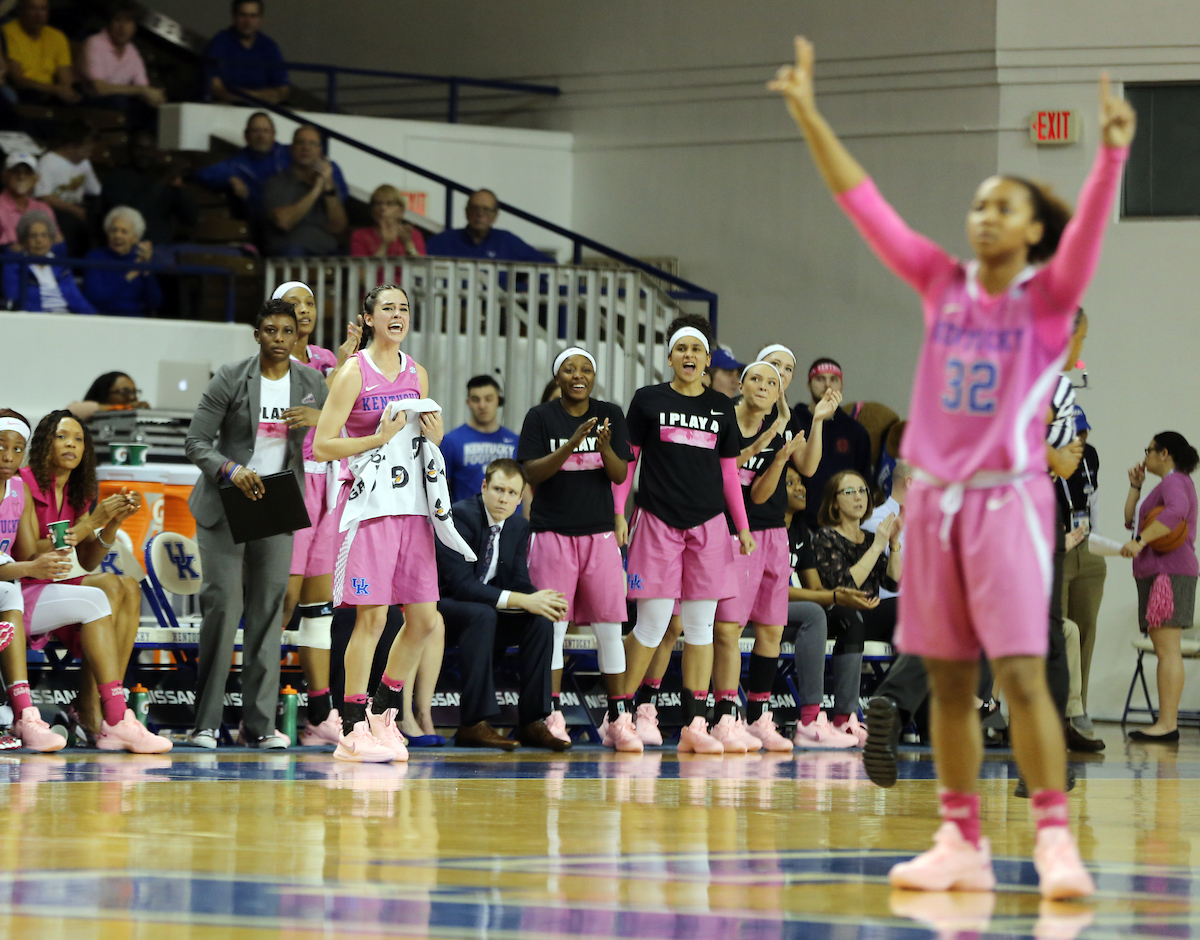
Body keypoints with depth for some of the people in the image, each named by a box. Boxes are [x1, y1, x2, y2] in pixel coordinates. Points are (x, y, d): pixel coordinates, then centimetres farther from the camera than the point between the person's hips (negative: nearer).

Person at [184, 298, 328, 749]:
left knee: (269, 606, 0)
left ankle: (259, 723, 2)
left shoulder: (311, 384, 3)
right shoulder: (231, 379, -7)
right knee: (222, 602, -10)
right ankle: (206, 722, -6)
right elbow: (196, 442, -8)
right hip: (225, 504, -3)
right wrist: (231, 469, -24)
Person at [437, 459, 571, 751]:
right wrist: (521, 600, -34)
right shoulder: (460, 515, -20)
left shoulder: (519, 526, 5)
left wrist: (539, 599, -23)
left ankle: (531, 723, -14)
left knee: (540, 620, -16)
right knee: (481, 614, -37)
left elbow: (519, 583, 3)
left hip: (485, 611, 7)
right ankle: (473, 724, -37)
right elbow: (460, 583, -29)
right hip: (442, 604, -7)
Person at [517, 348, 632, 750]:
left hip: (599, 533, 2)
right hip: (552, 534, -2)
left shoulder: (610, 415, 7)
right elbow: (532, 474, -8)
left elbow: (620, 475, 2)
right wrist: (572, 444, -21)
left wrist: (605, 448, -19)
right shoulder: (540, 417, 1)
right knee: (551, 626, -4)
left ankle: (619, 719, 2)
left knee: (610, 627, -2)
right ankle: (551, 717, 0)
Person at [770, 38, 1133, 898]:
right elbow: (864, 204, 8)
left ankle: (1056, 841, -12)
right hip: (935, 496, 5)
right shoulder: (943, 285, 9)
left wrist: (1112, 156, -38)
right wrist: (809, 116, 4)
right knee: (948, 678, 7)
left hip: (1008, 498, -5)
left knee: (1021, 673, -12)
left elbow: (1087, 230, -20)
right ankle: (962, 844, 12)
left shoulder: (1048, 297, -2)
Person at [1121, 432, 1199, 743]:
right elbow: (1131, 520, 28)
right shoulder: (1167, 484, 26)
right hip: (1155, 571, 11)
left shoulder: (1175, 481, -7)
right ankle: (1165, 722, 6)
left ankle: (1167, 724, -21)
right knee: (1164, 650, 7)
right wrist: (1135, 486, 19)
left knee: (1167, 649, -15)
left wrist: (1140, 541, -34)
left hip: (1170, 571, -11)